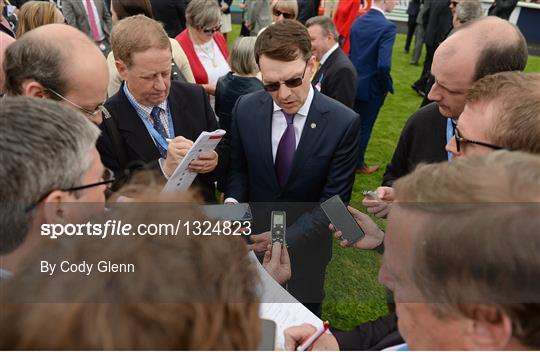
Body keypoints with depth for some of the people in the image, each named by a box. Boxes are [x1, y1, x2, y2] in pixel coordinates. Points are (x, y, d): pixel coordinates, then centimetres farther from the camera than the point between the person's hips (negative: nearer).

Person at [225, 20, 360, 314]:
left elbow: (333, 200, -18)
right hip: (253, 238, 2)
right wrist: (232, 201, -20)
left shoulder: (344, 123, -22)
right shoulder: (246, 109, -13)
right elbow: (238, 167, 0)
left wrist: (287, 237, -28)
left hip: (305, 243, -2)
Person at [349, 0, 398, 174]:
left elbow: (351, 52, 6)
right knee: (364, 126, 11)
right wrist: (387, 86, -12)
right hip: (372, 87, -6)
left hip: (354, 83, 6)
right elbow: (383, 65, -28)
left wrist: (355, 74, 15)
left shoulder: (357, 21, 1)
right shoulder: (387, 27, -22)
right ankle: (357, 163, 27)